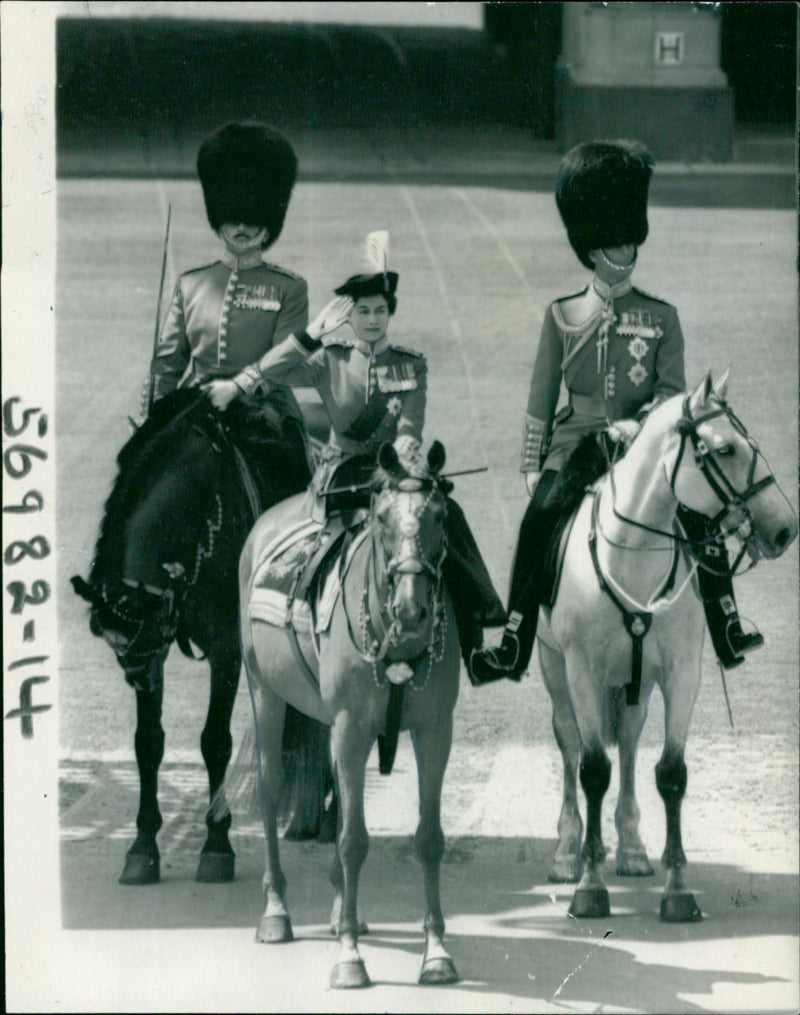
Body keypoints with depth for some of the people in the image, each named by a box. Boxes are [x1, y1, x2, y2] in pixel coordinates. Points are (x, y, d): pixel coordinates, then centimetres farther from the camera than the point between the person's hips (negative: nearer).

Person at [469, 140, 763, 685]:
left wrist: (640, 424, -19)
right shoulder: (562, 316, 7)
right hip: (575, 442, 0)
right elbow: (541, 399, 10)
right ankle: (514, 647, -20)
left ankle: (728, 633, -7)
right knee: (539, 518, -25)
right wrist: (532, 465, 4)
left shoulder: (661, 318, 5)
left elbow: (673, 392, 0)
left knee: (697, 512, -20)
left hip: (644, 442, 0)